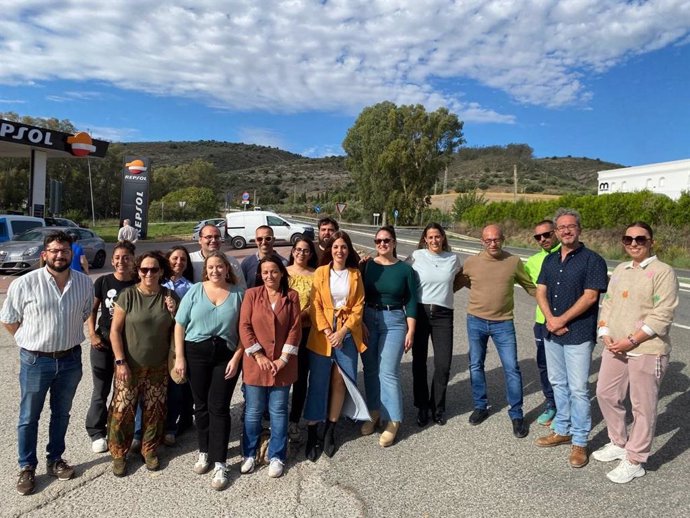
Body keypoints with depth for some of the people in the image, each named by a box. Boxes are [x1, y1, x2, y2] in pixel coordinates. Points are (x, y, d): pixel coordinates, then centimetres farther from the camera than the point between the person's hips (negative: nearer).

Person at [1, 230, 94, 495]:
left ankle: (55, 459, 37)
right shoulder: (24, 284, -15)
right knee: (29, 417, 12)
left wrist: (66, 337, 11)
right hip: (35, 361, -3)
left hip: (70, 359, 3)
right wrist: (33, 342, 3)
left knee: (61, 413, 18)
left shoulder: (85, 283, -5)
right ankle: (27, 467, 30)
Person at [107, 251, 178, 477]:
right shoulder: (128, 295, -9)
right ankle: (119, 454, 24)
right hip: (130, 365, -2)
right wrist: (120, 362, -11)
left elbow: (176, 330, 8)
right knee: (123, 410, 3)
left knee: (154, 410, 11)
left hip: (158, 366, 3)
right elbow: (115, 330, -7)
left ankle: (150, 450, 31)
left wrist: (174, 313, -12)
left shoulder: (170, 296, 0)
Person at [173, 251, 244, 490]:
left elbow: (244, 330, 0)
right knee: (201, 405, 12)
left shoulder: (238, 294, 1)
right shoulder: (195, 291, 2)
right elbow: (180, 325, 2)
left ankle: (220, 463, 7)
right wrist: (179, 357, -4)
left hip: (226, 356, -1)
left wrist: (236, 358, -8)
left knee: (219, 408, 0)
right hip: (196, 353, 1)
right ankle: (205, 452, 30)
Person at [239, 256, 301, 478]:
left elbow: (295, 328, -3)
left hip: (282, 364, 1)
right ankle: (249, 454, 28)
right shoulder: (252, 294, -2)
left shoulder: (292, 296, 1)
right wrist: (259, 355, -11)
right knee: (253, 411, 10)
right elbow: (244, 327, -6)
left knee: (278, 412, 10)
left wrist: (284, 358, -10)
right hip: (255, 363, 0)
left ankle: (276, 457, 24)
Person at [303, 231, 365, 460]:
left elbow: (358, 307, 1)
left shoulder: (355, 274, 6)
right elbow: (316, 305, -3)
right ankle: (312, 434, 13)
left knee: (339, 382, 4)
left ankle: (330, 431, 20)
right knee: (318, 384, 1)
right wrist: (327, 333, -12)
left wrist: (342, 332, -9)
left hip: (347, 334, 2)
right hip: (322, 334, -1)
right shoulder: (320, 273, 2)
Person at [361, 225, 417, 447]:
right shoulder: (367, 266, 2)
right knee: (370, 370, 10)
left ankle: (393, 421, 6)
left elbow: (411, 302, 0)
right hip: (367, 319, 3)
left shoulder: (405, 269, -1)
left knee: (388, 372, -5)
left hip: (394, 321, -2)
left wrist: (410, 331, -5)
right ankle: (374, 412, 27)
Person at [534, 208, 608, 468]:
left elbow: (590, 297, -15)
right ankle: (562, 430, 31)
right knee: (558, 383, 16)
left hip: (579, 335, -6)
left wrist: (562, 320, -14)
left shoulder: (592, 260, -8)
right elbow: (541, 291, 6)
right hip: (551, 332, 6)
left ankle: (579, 442, 13)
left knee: (578, 389, 0)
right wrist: (550, 319, -10)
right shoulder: (550, 260, 11)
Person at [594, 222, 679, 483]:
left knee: (643, 407, 5)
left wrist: (631, 341, -19)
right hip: (615, 348, 7)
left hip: (646, 351, -7)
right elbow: (607, 304, 12)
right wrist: (606, 335, -2)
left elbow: (662, 316, -16)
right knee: (606, 394, 17)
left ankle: (634, 462, 20)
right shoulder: (620, 270, 12)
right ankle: (619, 443, 37)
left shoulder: (663, 272, -10)